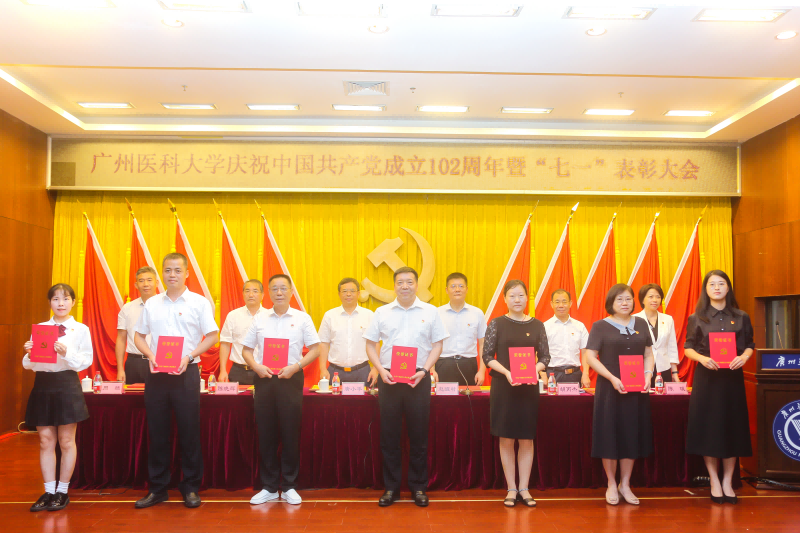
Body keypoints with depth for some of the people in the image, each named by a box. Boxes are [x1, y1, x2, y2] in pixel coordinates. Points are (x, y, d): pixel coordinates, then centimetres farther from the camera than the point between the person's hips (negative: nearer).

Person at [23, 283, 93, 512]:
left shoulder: (80, 329, 0)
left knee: (66, 440, 5)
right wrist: (28, 352, -12)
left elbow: (86, 361, -6)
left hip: (67, 384, -3)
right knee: (46, 440, 7)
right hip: (42, 384, 3)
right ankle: (49, 491, 17)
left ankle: (62, 491, 17)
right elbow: (29, 364, 9)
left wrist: (66, 352, -22)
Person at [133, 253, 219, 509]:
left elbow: (212, 336, -3)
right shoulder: (151, 304, 9)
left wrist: (189, 356, -14)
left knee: (189, 432, 2)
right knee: (157, 432, 8)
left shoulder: (199, 303, 0)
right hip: (156, 373, 3)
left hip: (186, 372, -3)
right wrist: (150, 356, -6)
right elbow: (139, 336, 13)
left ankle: (190, 488, 14)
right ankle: (157, 488, 19)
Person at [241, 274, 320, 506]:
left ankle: (289, 487, 14)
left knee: (290, 433, 2)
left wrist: (295, 367, -13)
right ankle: (268, 487, 17)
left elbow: (315, 349, 0)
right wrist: (256, 366, -8)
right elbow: (246, 349, 11)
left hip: (290, 378, -2)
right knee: (266, 434, 6)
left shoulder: (302, 318, 2)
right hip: (264, 379, 2)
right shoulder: (259, 319, 8)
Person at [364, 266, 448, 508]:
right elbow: (371, 344, 9)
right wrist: (380, 369, -6)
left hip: (418, 379, -1)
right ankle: (391, 487, 17)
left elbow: (437, 344, 5)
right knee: (389, 435, 5)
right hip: (388, 377, 1)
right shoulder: (382, 313, 7)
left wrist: (424, 370, -8)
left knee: (419, 435, 5)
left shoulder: (430, 312, 4)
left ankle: (418, 487, 18)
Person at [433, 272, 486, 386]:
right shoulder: (438, 314, 3)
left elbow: (483, 345, 9)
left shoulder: (477, 314, 7)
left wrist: (482, 371, 2)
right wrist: (432, 370, -3)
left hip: (469, 366, 1)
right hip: (444, 367, -1)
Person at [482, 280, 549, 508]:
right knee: (506, 439, 3)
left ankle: (524, 488, 17)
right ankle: (511, 489, 14)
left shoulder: (537, 325, 5)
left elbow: (545, 357, 6)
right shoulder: (497, 323, -1)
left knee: (527, 439, 6)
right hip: (503, 386, -2)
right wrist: (506, 372, -18)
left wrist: (534, 371, -14)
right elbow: (487, 356, -3)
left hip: (529, 387, 2)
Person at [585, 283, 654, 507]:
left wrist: (648, 375, -5)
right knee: (610, 435, 2)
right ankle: (611, 484, 17)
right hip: (610, 389, -3)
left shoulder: (641, 324, 9)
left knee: (632, 436, 8)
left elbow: (649, 354, 13)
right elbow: (590, 356, -7)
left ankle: (625, 484, 21)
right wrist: (612, 378, -16)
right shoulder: (600, 326, -3)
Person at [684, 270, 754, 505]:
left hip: (733, 377, 1)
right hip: (707, 377, -1)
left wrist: (744, 357, -15)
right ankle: (714, 482, 13)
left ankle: (727, 482, 15)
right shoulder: (696, 318, 1)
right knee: (708, 428, 0)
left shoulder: (741, 317, 5)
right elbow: (688, 348, 1)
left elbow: (749, 345, 6)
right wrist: (702, 358, -18)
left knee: (732, 427, 3)